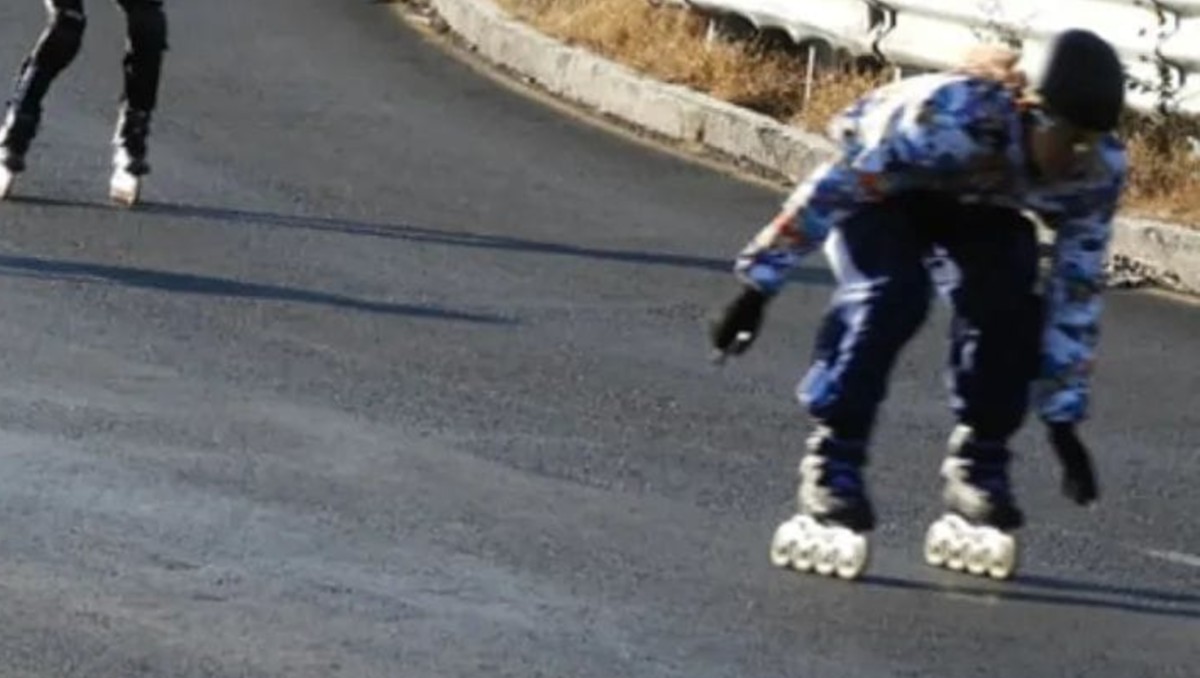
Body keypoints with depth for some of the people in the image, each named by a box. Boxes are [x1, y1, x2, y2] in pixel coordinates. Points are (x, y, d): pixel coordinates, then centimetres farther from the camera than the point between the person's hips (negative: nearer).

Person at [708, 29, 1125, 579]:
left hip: (980, 202, 4)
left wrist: (1063, 419, -11)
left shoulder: (1099, 170, -26)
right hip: (880, 182, -4)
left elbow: (1077, 291, -14)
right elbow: (832, 189, -31)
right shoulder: (950, 119, -42)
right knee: (892, 294, -31)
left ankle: (979, 466, -6)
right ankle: (833, 465, -20)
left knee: (1007, 304, -24)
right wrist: (757, 288, -27)